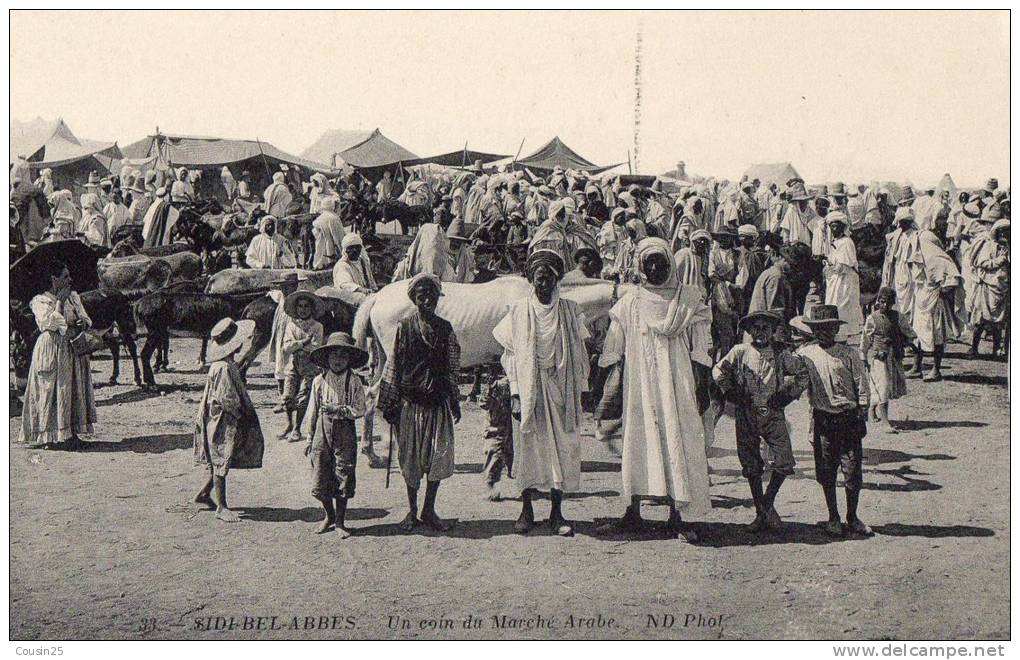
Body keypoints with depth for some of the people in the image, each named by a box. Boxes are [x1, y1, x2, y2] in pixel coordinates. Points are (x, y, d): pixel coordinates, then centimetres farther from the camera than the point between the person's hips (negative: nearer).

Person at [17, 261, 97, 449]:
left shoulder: (73, 297, 13)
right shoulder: (40, 301, -5)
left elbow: (86, 320, 12)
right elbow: (51, 322, -19)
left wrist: (82, 324, -11)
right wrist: (60, 301, -13)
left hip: (74, 351, 6)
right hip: (51, 352, -6)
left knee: (74, 391, 4)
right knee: (51, 391, -5)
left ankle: (71, 433, 9)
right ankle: (50, 436, -1)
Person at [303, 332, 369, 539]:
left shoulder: (354, 381, -4)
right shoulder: (319, 381, 2)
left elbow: (359, 411, -7)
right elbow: (312, 412, 7)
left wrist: (338, 409, -19)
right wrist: (309, 438, 8)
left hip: (345, 433, -2)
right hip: (322, 431, 2)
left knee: (343, 478, 3)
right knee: (320, 478, 4)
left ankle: (340, 522, 17)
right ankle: (329, 516, 27)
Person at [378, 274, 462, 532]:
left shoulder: (445, 329, 5)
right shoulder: (404, 328, -1)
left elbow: (453, 368, 9)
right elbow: (393, 366, 1)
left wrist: (455, 402, 8)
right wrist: (390, 404, -2)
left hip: (438, 402, 2)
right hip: (410, 401, -2)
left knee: (439, 455, 0)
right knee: (411, 456, 4)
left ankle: (429, 510, 14)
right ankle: (412, 511, 17)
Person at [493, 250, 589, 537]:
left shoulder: (569, 311, 4)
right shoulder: (519, 311, 2)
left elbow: (578, 354, 8)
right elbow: (511, 355, 3)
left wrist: (579, 390, 3)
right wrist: (515, 393, -4)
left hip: (561, 392, 1)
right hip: (528, 390, -1)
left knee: (562, 448, 0)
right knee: (528, 446, 2)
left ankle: (557, 512, 9)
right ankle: (527, 510, 14)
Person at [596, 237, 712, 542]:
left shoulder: (689, 298, 6)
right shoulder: (629, 303, 6)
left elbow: (701, 348, 7)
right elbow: (612, 351, 10)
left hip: (677, 382, 0)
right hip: (640, 383, 0)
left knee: (677, 441, -3)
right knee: (638, 440, 0)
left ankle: (677, 516, 2)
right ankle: (633, 513, 7)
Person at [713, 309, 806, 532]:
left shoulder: (781, 354, 4)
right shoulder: (739, 352, 1)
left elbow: (802, 374, 14)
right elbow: (718, 370, 11)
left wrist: (789, 394, 4)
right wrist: (730, 392, 2)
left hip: (773, 413, 0)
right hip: (746, 415, 0)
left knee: (783, 462, -10)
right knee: (751, 466, 4)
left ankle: (768, 503, 13)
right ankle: (761, 512, 16)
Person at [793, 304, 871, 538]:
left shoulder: (849, 354, -3)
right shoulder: (804, 354, 2)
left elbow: (862, 387, 0)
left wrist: (862, 418, -3)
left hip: (848, 417, -1)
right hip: (822, 418, 2)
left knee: (853, 471, 2)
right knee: (826, 473, 7)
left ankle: (852, 518, 19)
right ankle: (833, 518, 22)